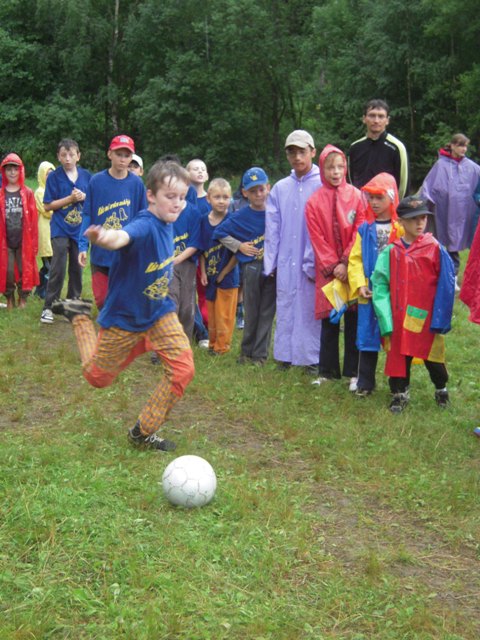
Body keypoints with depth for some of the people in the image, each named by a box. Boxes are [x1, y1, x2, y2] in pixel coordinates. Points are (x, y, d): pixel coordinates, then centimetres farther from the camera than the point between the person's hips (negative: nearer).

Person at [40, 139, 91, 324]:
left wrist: (84, 197, -12)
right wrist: (70, 199, -15)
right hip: (60, 230, -3)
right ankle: (48, 307, -2)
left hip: (80, 230, 3)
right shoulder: (54, 177, -6)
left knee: (77, 268, 10)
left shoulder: (86, 176, 3)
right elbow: (48, 205, -7)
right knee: (58, 269, -9)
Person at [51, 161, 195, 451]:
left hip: (159, 311, 6)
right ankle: (80, 317, 37)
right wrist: (104, 238, -78)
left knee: (183, 369, -11)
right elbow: (123, 236, -56)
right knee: (98, 377, 13)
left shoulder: (167, 223, -5)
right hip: (124, 316, -6)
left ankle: (144, 432, 8)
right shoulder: (144, 225, -31)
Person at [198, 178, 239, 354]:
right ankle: (212, 343, 28)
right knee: (211, 314, 14)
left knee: (225, 315, 3)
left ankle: (222, 346, 15)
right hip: (210, 276, 4)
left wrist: (224, 273, -10)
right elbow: (201, 249, 6)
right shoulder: (203, 220, 1)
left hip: (228, 276, -4)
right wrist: (203, 272, -1)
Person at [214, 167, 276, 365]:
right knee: (251, 312, 7)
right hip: (252, 267, 0)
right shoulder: (241, 216, 0)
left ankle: (260, 353, 12)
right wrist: (239, 246, -2)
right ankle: (247, 351, 20)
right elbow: (220, 232, 7)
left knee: (267, 311, 4)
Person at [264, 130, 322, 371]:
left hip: (312, 261, -4)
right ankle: (285, 354, 20)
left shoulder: (323, 185, -5)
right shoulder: (280, 188, 9)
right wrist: (270, 261, 6)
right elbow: (272, 228, 10)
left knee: (312, 307, 1)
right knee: (285, 308, 10)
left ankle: (313, 357, 11)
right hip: (286, 260, 4)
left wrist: (316, 260, -12)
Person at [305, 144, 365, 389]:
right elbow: (318, 239, -1)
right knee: (329, 321, 6)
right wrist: (333, 266, -9)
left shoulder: (356, 196, 0)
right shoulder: (314, 202, 1)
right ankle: (327, 370, 16)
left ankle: (353, 372, 12)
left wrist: (346, 263, -10)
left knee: (353, 320, 4)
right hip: (327, 270, 0)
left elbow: (360, 233, -3)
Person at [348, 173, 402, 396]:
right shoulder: (365, 229, 3)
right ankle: (365, 382, 18)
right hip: (369, 293, 2)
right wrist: (359, 285, -9)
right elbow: (355, 259, 2)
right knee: (368, 335, 8)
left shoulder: (401, 227, -5)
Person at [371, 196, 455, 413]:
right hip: (399, 319, 1)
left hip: (427, 318, -1)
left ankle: (441, 388, 36)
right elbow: (380, 285, -3)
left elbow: (446, 286, -4)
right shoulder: (391, 252, -3)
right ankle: (399, 393, 26)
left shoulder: (435, 249, -6)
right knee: (399, 354, 8)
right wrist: (386, 321, -10)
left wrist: (440, 319, -8)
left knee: (433, 355, 12)